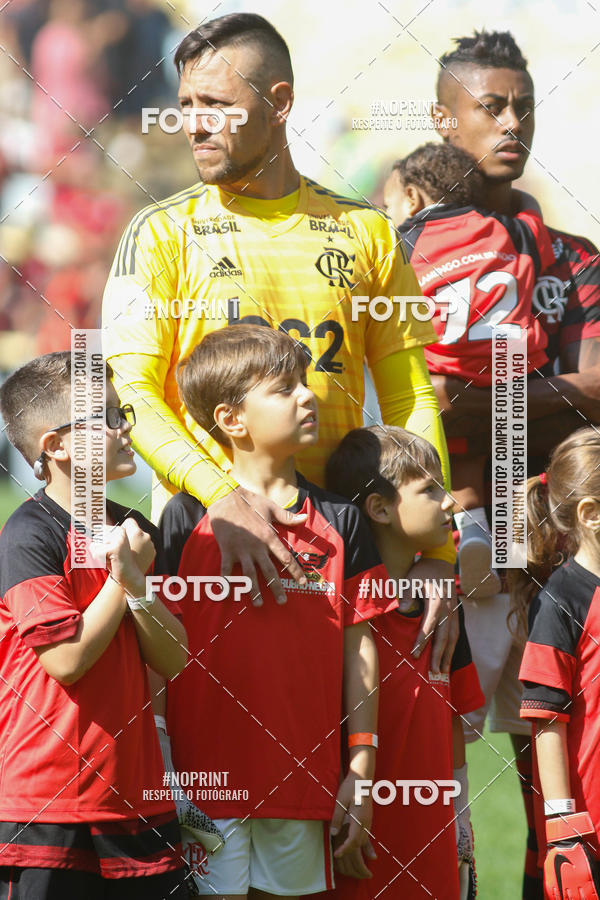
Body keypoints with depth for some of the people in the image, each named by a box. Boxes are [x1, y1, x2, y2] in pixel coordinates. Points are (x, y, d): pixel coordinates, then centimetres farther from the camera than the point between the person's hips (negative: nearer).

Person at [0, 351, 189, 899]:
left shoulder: (132, 532, 12)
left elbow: (174, 660, 6)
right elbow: (66, 659, -17)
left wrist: (137, 585, -9)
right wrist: (120, 581, -10)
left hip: (136, 790, 7)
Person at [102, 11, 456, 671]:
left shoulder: (367, 233, 11)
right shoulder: (164, 233, 5)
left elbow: (411, 402, 11)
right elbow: (132, 393, -4)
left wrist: (437, 554, -1)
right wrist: (222, 494, -21)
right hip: (203, 529, -2)